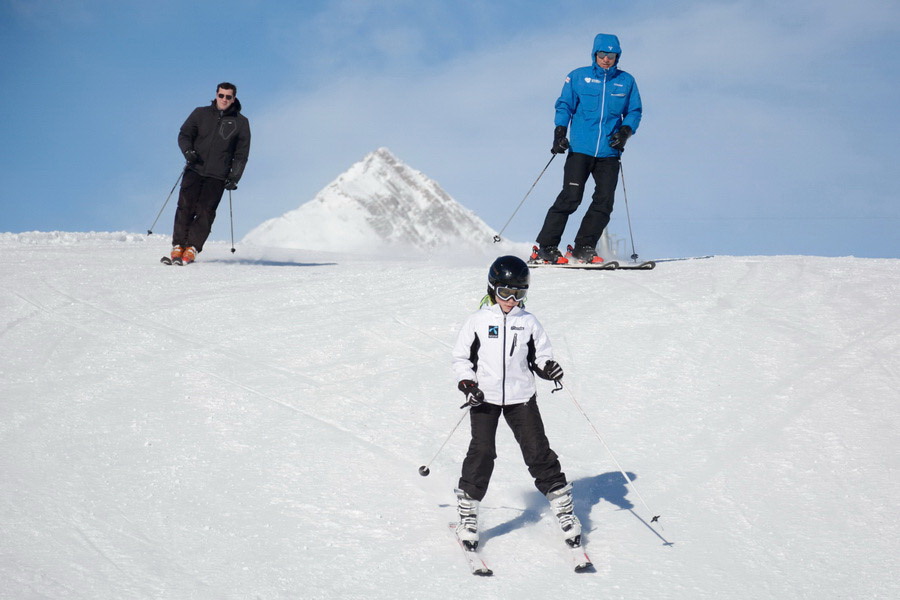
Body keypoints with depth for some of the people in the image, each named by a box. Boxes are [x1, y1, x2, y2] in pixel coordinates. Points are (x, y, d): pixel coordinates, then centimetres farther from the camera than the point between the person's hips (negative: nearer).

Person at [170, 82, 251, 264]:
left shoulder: (241, 123, 8)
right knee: (185, 207, -8)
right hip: (194, 170, 1)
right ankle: (178, 245, -3)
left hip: (218, 176, -1)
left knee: (205, 211, -8)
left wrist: (234, 177, -1)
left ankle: (192, 248, -5)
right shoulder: (201, 114, 10)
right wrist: (188, 151, -11)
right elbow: (184, 134, 11)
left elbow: (241, 153, 8)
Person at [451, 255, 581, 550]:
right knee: (482, 453, -7)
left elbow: (540, 356, 12)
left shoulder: (528, 322, 4)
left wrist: (548, 367, -10)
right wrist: (467, 382, -10)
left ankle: (564, 509, 9)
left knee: (538, 452, -1)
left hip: (521, 397, 1)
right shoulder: (478, 321, 0)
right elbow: (461, 357, 6)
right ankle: (467, 516, 4)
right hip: (485, 398, -1)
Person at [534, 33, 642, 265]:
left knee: (604, 200, -5)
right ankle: (545, 246, -5)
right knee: (570, 197, -10)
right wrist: (560, 131, -4)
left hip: (609, 152, 3)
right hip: (580, 149, -2)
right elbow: (565, 105, 9)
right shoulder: (578, 77, 7)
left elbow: (634, 112, 15)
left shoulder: (626, 81, 11)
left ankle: (584, 248, 6)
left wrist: (626, 131, -4)